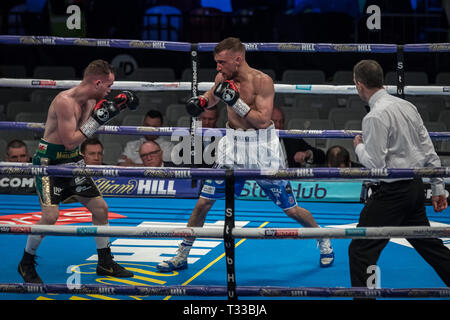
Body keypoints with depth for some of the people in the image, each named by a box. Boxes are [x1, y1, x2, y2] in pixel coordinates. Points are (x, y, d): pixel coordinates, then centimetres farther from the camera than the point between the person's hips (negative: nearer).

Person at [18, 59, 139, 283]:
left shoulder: (91, 100, 1)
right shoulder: (65, 101, -24)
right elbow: (70, 140, -26)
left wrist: (118, 104, 5)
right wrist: (97, 120, -25)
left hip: (72, 161, 8)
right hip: (49, 162, -8)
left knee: (100, 207, 7)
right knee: (50, 214, -18)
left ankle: (105, 263, 20)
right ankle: (26, 263, 3)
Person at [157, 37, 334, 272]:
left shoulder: (262, 81, -17)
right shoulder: (222, 79, 0)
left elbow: (262, 120, -22)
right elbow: (212, 96, 22)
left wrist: (236, 101, -29)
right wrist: (200, 102, 1)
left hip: (262, 148, -5)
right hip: (232, 147, 5)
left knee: (290, 208, 3)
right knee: (203, 202, 0)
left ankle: (323, 239, 29)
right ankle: (181, 256, 13)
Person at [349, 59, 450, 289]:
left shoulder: (375, 117, -18)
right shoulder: (407, 106, 8)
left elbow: (375, 164, -19)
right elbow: (429, 151, 11)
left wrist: (359, 147, 0)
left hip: (393, 192, -9)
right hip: (416, 186, 9)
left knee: (361, 250, -4)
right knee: (427, 243, 22)